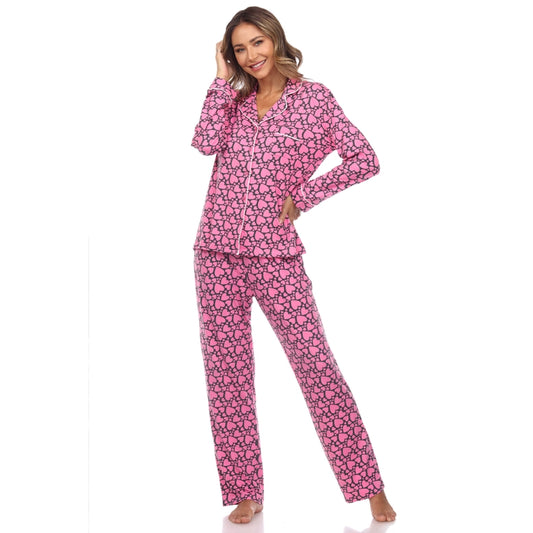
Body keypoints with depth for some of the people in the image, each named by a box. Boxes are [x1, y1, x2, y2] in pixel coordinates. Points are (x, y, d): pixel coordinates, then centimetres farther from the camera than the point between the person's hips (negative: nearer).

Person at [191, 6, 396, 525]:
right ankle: (245, 494, 14)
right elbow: (206, 143, -8)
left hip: (276, 252, -3)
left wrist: (303, 196, -3)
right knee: (226, 371, 4)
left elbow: (365, 160, -1)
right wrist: (223, 78, -2)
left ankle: (368, 487, 1)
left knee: (316, 364, -7)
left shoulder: (313, 98, 3)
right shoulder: (233, 100, 12)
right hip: (218, 252, 4)